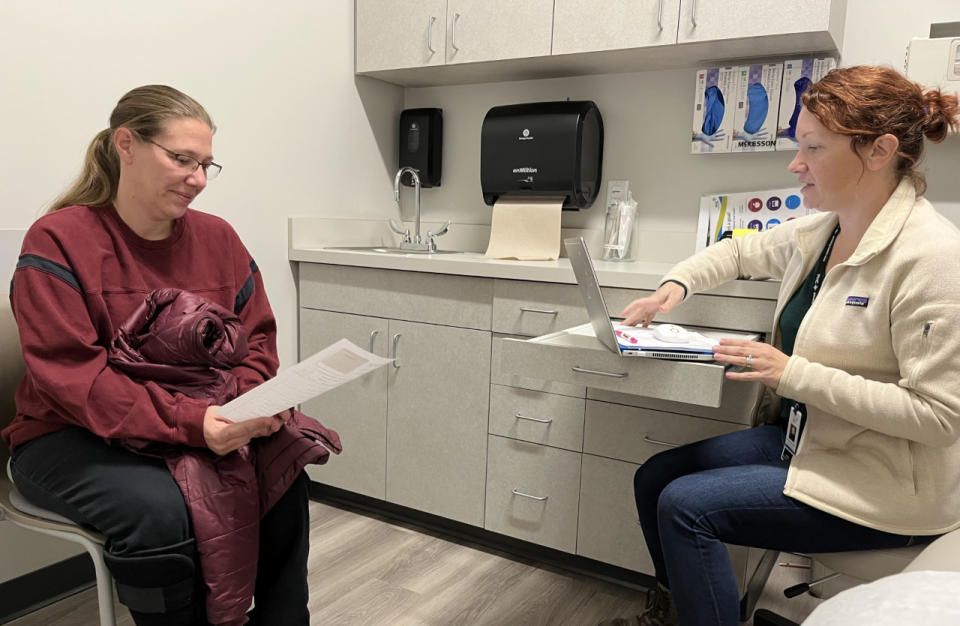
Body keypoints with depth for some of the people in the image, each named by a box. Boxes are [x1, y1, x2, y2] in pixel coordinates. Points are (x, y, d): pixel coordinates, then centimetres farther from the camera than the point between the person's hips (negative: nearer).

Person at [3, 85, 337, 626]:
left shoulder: (217, 238, 2)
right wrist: (189, 420, -31)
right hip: (73, 438, -4)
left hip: (207, 426, 4)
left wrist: (252, 400, -17)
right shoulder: (57, 242, -12)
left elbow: (257, 340, 5)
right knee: (159, 509, -31)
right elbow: (72, 377, -20)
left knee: (285, 473, -18)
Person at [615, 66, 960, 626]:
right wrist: (678, 284, 1)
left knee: (686, 505, -18)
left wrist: (795, 375, -26)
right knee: (655, 478, 4)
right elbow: (740, 251, 21)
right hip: (802, 434, 8)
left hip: (884, 483, -8)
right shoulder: (818, 232, 2)